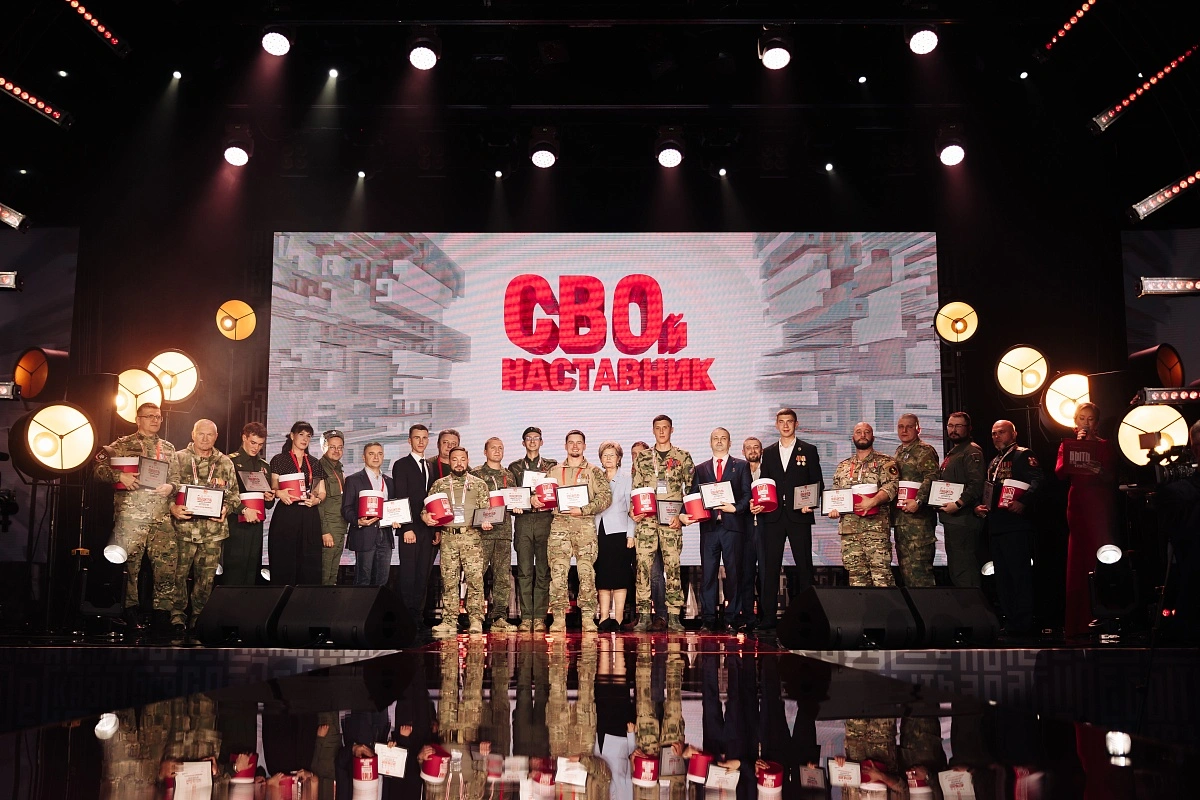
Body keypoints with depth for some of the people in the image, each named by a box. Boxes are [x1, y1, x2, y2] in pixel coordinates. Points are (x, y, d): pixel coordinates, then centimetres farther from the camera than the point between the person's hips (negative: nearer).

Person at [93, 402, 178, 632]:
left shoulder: (169, 448, 17)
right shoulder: (123, 445, 7)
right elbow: (100, 469, 1)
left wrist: (171, 487, -3)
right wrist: (119, 476, -15)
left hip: (161, 516, 3)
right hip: (130, 515, -3)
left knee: (167, 563, -5)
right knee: (129, 564, 1)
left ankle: (162, 614, 1)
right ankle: (130, 612, 12)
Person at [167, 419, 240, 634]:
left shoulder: (225, 463, 12)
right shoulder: (178, 459, 5)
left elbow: (234, 494, 12)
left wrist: (226, 509, -7)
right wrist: (173, 507, -19)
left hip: (213, 530, 2)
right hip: (184, 527, -2)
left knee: (206, 576, 5)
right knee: (179, 573, -3)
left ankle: (199, 617, 16)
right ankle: (177, 615, 9)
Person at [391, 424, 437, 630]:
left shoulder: (430, 467, 18)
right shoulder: (401, 465, 0)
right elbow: (400, 499, -7)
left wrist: (437, 528, 9)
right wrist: (407, 528, -14)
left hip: (428, 529, 5)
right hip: (410, 529, -5)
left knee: (423, 575, 5)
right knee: (407, 574, -5)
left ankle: (419, 617, 9)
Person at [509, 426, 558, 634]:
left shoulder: (551, 466, 14)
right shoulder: (515, 467, 16)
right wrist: (514, 505, -6)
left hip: (544, 520, -1)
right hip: (523, 520, 1)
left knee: (543, 570, -3)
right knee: (524, 571, -3)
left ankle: (540, 618, 0)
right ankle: (526, 617, 0)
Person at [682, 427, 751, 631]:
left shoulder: (741, 466, 10)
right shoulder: (701, 469, 16)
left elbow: (747, 495, 3)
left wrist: (735, 508, -13)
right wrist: (684, 514, -6)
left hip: (732, 525, -2)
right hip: (709, 526, 2)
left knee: (734, 573, 0)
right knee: (708, 573, 0)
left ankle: (732, 618, 6)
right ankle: (708, 619, 4)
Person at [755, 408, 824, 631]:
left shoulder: (808, 451, 7)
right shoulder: (768, 453, 14)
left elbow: (818, 482, 4)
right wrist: (757, 503, -4)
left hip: (799, 515, -2)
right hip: (773, 516, 2)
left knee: (804, 566, 0)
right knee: (770, 567, -1)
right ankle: (768, 619, 1)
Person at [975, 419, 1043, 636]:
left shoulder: (1023, 455, -1)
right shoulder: (994, 463, 24)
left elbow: (1037, 481, -16)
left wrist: (1023, 502, -30)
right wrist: (978, 507, 8)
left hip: (1016, 524, -9)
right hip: (996, 526, 9)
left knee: (1020, 573, -8)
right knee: (1002, 577, 10)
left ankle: (1023, 624, -5)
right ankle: (1010, 622, 16)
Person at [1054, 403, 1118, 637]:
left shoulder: (1105, 446, 10)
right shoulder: (1067, 445, 13)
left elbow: (1113, 477, 3)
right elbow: (1060, 472, -3)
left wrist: (1100, 472, -18)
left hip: (1102, 505, -1)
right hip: (1078, 505, 1)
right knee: (1078, 558, -1)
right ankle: (1079, 621, 1)